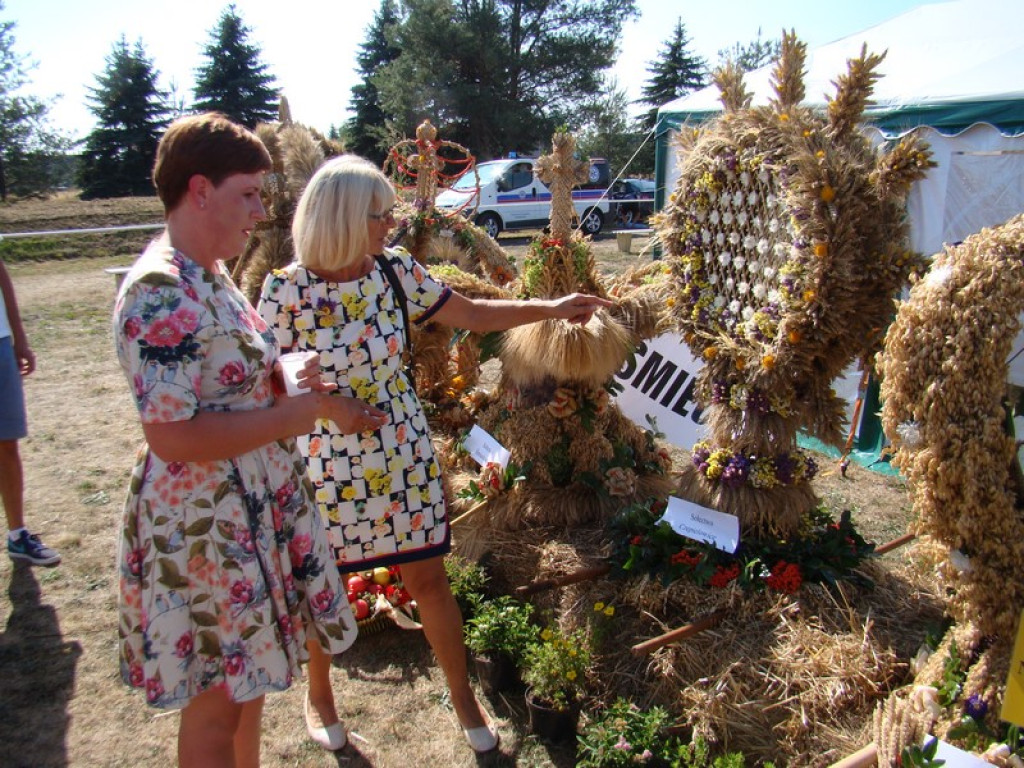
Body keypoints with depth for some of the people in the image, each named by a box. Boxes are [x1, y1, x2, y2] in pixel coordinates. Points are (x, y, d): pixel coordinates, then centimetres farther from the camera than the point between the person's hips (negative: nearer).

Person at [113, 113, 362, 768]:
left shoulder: (211, 277, 9)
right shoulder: (160, 295, -22)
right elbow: (172, 436, -27)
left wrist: (295, 383, 1)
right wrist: (292, 414, -20)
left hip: (257, 510, 9)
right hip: (203, 524, -9)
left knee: (247, 681, 24)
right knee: (216, 703, 9)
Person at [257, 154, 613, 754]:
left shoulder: (395, 269, -6)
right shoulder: (286, 290, -15)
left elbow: (472, 313, 3)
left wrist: (549, 308, 0)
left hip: (403, 453, 3)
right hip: (327, 462, -2)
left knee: (429, 576, 11)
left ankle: (464, 698, 31)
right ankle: (320, 692, 45)